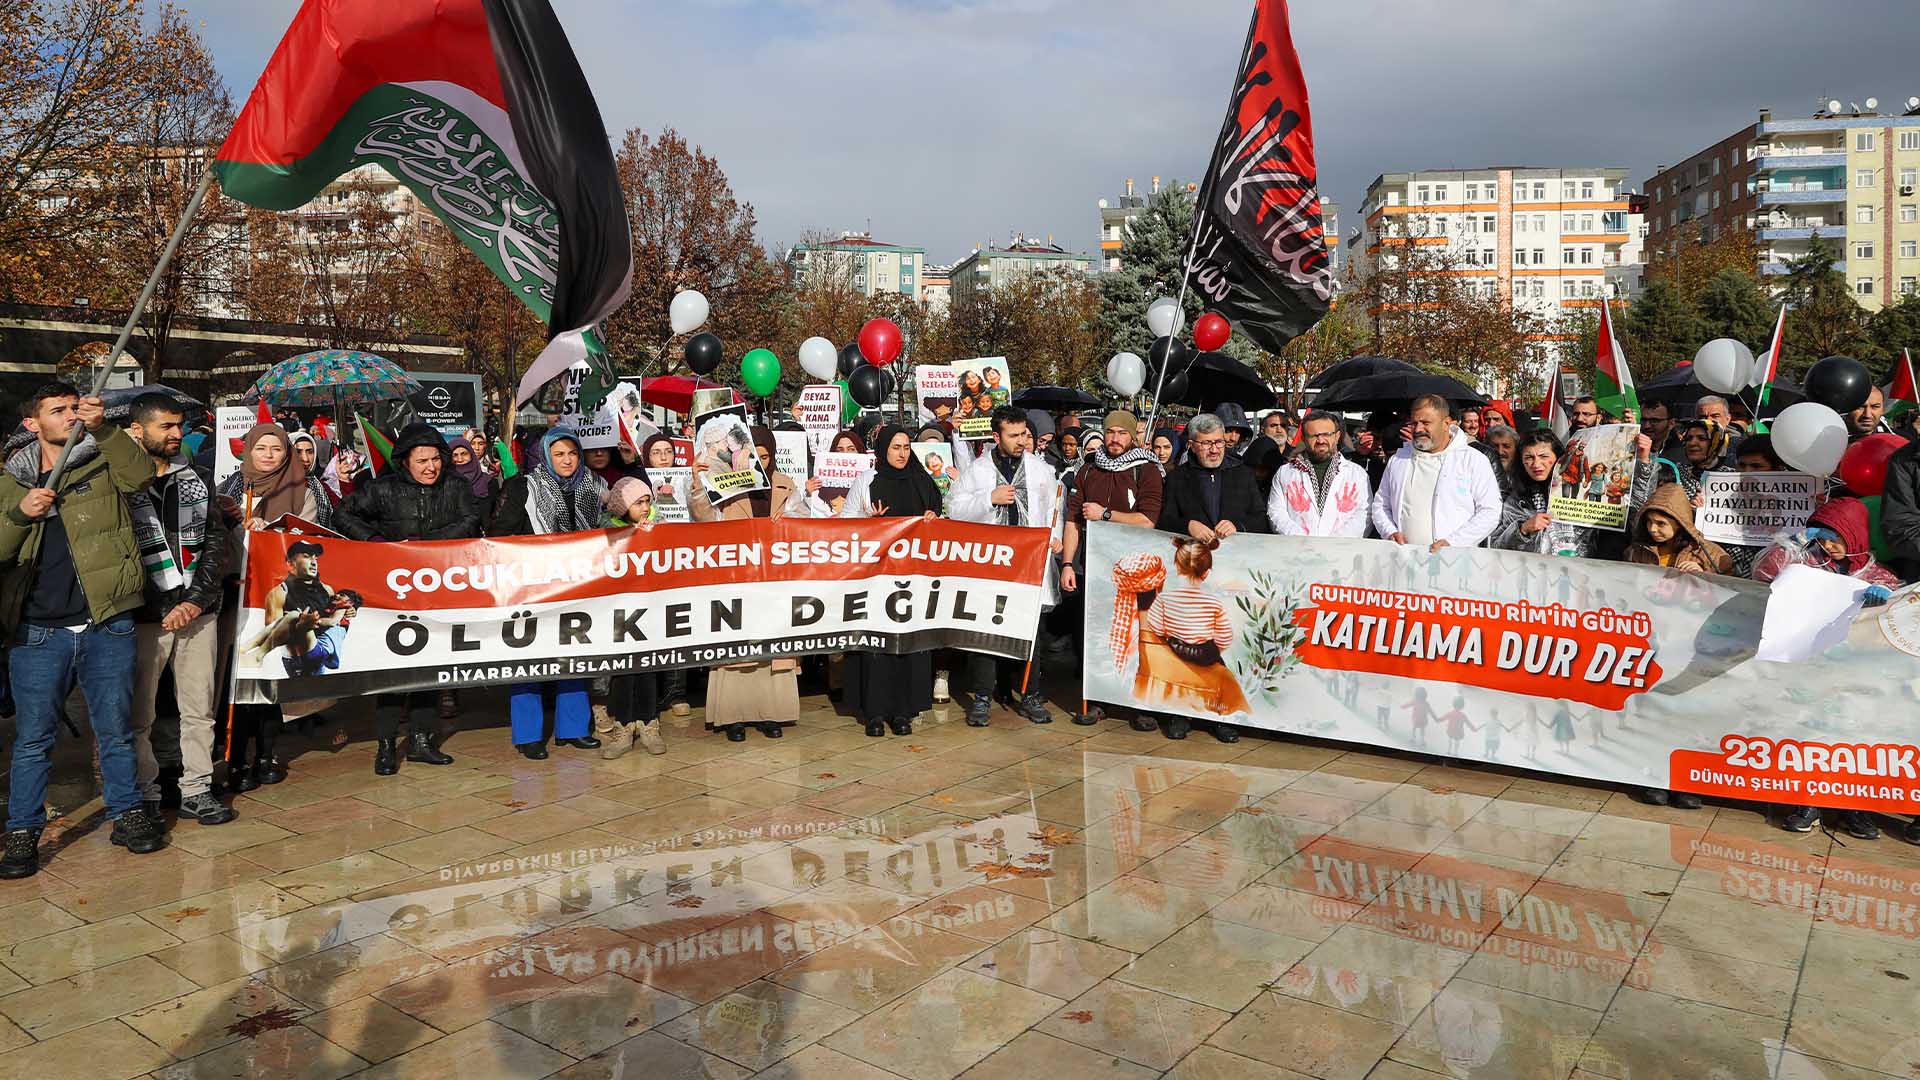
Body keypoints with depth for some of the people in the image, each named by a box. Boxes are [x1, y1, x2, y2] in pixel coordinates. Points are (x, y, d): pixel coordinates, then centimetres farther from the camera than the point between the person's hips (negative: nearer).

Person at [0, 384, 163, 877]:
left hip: (107, 626, -1)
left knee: (115, 729, 9)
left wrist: (102, 428, -26)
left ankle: (128, 814, 22)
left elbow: (142, 473, -17)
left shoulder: (104, 462, 6)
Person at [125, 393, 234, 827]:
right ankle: (144, 795, 17)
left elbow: (216, 542, 8)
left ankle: (196, 790, 17)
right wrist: (163, 610, -10)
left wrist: (196, 599, -5)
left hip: (197, 612, 4)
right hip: (144, 618, -4)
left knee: (199, 708, 7)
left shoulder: (195, 482, 12)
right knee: (139, 713, 4)